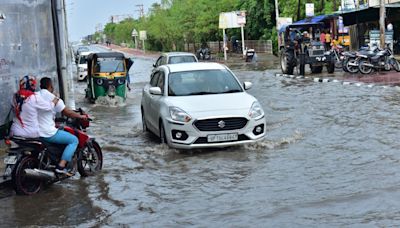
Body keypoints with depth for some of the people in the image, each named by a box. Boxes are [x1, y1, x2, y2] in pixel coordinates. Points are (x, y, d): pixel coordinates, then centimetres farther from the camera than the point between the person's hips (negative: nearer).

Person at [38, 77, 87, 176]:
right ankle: (61, 166, -9)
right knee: (74, 140, 3)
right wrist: (81, 116, 8)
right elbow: (67, 112, -8)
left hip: (34, 132, 8)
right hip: (48, 133, -8)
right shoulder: (54, 99, -11)